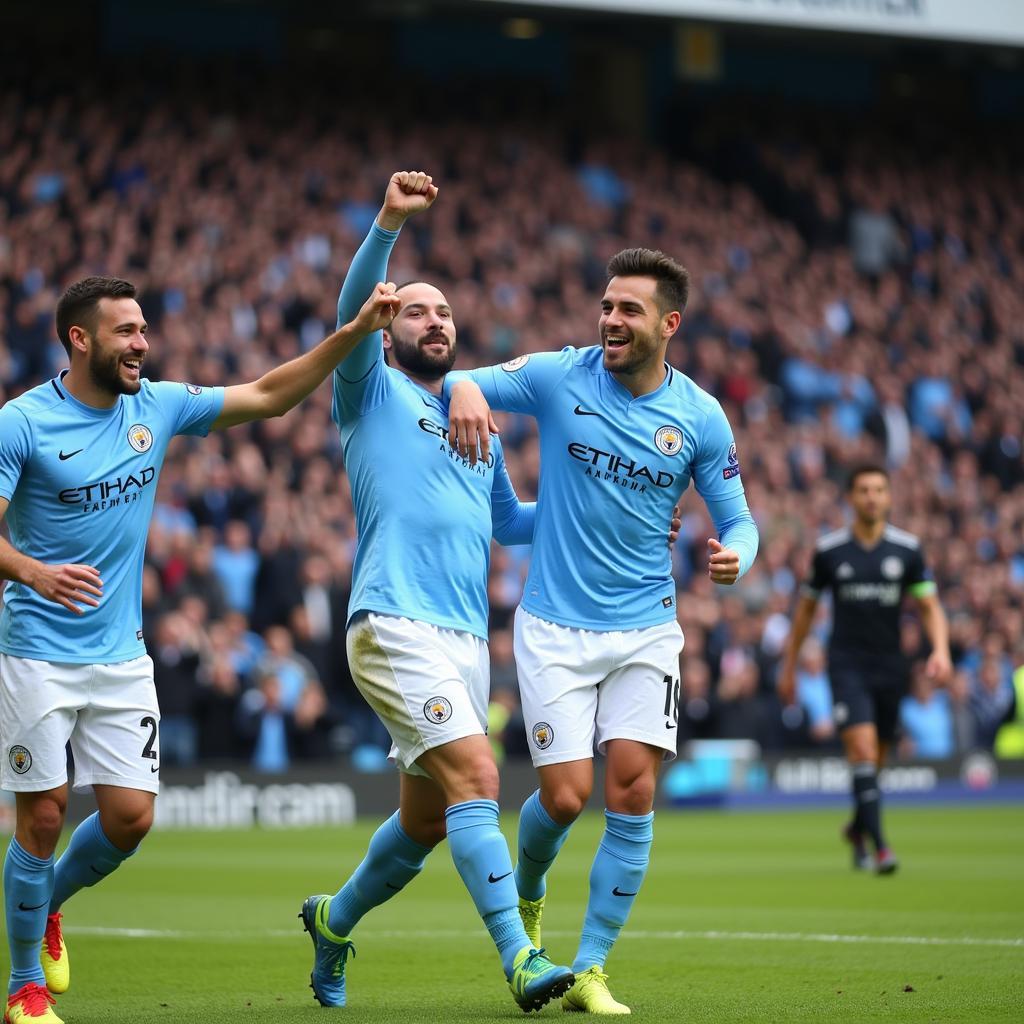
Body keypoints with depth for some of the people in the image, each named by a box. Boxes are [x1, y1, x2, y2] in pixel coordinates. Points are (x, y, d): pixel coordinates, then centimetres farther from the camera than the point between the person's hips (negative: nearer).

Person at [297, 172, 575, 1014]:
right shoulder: (371, 392, 5)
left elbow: (507, 520, 35)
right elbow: (351, 312, -13)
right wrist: (390, 224, -28)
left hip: (466, 637, 7)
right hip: (396, 624, -7)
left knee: (425, 822, 13)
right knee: (475, 776, -21)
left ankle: (334, 921, 36)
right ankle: (521, 959, -25)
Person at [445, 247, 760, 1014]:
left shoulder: (700, 417, -2)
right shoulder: (558, 377, -5)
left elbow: (736, 518, 5)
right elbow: (459, 383, 0)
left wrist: (735, 556, -19)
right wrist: (465, 389, -26)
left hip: (646, 629, 1)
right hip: (556, 627, -1)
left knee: (633, 792, -10)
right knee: (566, 796, -7)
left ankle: (590, 971, 2)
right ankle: (527, 892, 29)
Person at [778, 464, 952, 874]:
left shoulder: (907, 548, 1)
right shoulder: (829, 549, -1)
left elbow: (929, 606, 2)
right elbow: (806, 608, 10)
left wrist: (940, 651, -16)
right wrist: (788, 666, 13)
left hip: (890, 667, 2)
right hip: (847, 666, -2)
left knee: (875, 761, 12)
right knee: (863, 749, -19)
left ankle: (857, 829, 38)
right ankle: (879, 845, -23)